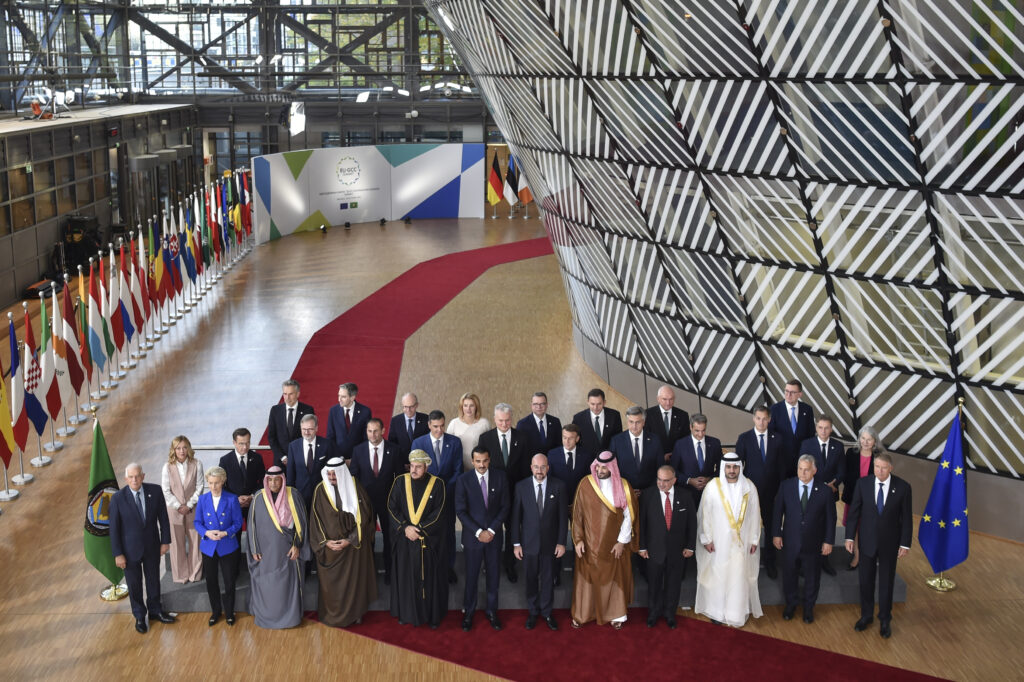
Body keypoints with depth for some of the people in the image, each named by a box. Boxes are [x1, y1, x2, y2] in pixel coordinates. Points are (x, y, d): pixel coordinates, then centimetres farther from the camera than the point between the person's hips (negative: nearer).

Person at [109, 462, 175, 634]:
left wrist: (165, 541, 0)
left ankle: (155, 611, 42)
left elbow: (163, 517, -1)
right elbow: (114, 528, -12)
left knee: (153, 580, 19)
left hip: (152, 546, 2)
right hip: (130, 549, -2)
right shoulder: (117, 498, -18)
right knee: (134, 584, 13)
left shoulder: (155, 491, -12)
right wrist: (118, 554, -12)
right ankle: (140, 616, 35)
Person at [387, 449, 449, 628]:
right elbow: (391, 507, -1)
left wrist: (420, 529, -14)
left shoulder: (437, 483, -6)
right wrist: (405, 527, -13)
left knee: (430, 578, 5)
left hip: (430, 541, -1)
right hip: (404, 540, 2)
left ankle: (433, 615, 18)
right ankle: (406, 612, 22)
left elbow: (439, 513, -8)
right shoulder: (400, 482, -1)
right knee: (405, 577, 7)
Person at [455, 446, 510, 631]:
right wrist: (478, 532, -14)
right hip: (472, 537, -2)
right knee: (471, 576, 7)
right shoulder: (464, 480, -9)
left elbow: (505, 506, -2)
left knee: (493, 574, 11)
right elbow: (460, 511, -8)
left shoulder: (500, 477, -4)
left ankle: (492, 611, 26)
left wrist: (492, 530, -10)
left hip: (494, 535, 2)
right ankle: (468, 612, 24)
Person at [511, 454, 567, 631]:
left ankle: (546, 612, 30)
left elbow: (563, 516, -2)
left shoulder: (558, 486, -6)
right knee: (531, 580, 12)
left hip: (550, 543, 0)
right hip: (529, 543, 0)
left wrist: (561, 542, -5)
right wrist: (516, 543, -3)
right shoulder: (521, 487, -6)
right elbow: (516, 517, -2)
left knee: (548, 579, 12)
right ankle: (533, 612, 29)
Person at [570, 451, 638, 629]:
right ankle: (581, 614, 24)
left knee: (614, 577, 11)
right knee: (586, 577, 9)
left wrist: (622, 541, -8)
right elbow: (577, 514, -2)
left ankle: (616, 614, 26)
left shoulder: (623, 486, -8)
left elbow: (628, 516, -5)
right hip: (589, 543, 0)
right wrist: (578, 539, -6)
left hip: (614, 544, 0)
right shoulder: (585, 484, -7)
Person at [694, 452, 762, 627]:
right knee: (717, 575, 7)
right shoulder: (713, 486, -8)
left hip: (741, 542, 1)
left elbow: (755, 515, 3)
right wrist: (706, 539, -6)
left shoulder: (749, 487, -2)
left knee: (739, 577, 6)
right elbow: (704, 514, -5)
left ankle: (737, 614, 19)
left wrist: (754, 540, 3)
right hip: (718, 542, -1)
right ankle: (717, 611, 22)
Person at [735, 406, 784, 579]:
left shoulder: (776, 439, 2)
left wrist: (781, 489, 2)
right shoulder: (744, 438, -3)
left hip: (771, 491, 1)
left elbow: (780, 466, 6)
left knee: (770, 527, 8)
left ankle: (769, 562, 21)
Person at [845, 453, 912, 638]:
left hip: (890, 543, -1)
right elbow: (854, 512, -2)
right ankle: (866, 616, 32)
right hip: (867, 541, 1)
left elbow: (906, 518, -5)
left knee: (886, 582, 12)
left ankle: (885, 620, 28)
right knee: (865, 581, 12)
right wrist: (850, 537, -4)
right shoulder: (863, 484, -8)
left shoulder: (902, 487, -11)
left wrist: (905, 544, -6)